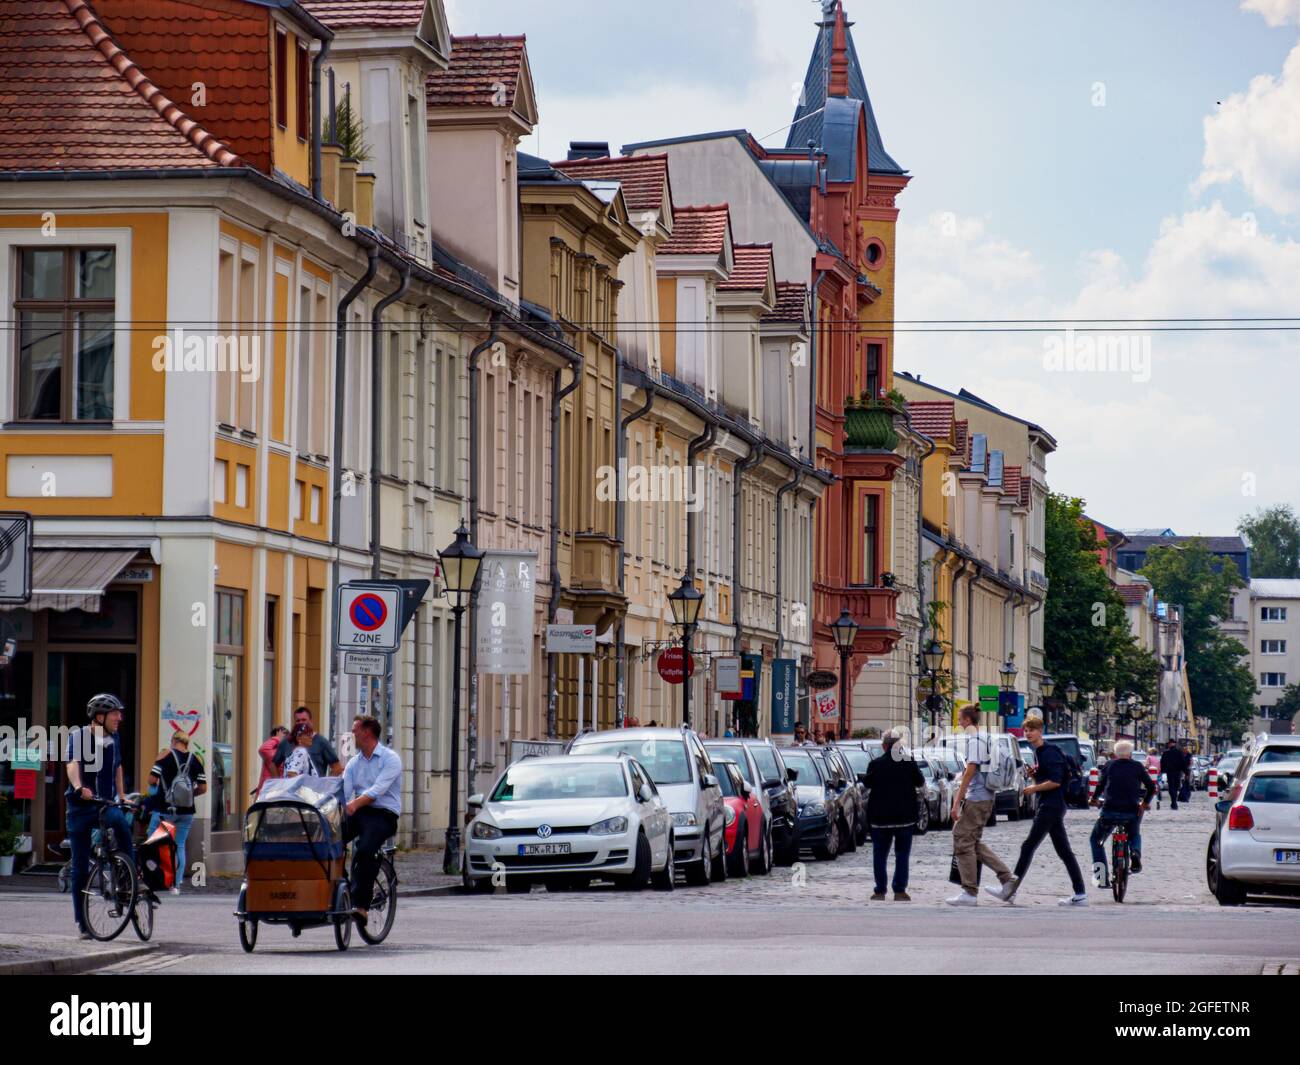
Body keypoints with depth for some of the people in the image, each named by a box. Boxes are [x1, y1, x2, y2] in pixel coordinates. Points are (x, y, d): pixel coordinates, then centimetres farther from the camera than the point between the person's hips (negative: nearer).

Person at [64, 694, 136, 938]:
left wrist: (122, 796, 17)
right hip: (81, 807, -3)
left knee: (122, 825, -33)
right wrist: (79, 788, -42)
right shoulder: (78, 736, -7)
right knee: (81, 867, 0)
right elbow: (72, 764, -24)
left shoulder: (113, 739, 9)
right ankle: (82, 922, 9)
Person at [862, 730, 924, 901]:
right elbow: (920, 783, 4)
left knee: (880, 855, 10)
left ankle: (880, 891, 7)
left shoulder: (875, 764, -6)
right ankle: (900, 891, -1)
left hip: (880, 817, 0)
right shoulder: (909, 762, -8)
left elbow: (867, 785, 9)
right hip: (904, 816, 0)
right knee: (902, 855, 6)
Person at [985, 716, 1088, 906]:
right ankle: (1080, 894, 6)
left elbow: (1056, 781, -21)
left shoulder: (1049, 753, -13)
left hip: (1051, 805, -11)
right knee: (1064, 852, 7)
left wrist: (1034, 788, -11)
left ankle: (1009, 890, -7)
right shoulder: (1039, 752, 18)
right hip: (1054, 806, 11)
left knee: (1028, 847, -9)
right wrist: (1035, 774, 7)